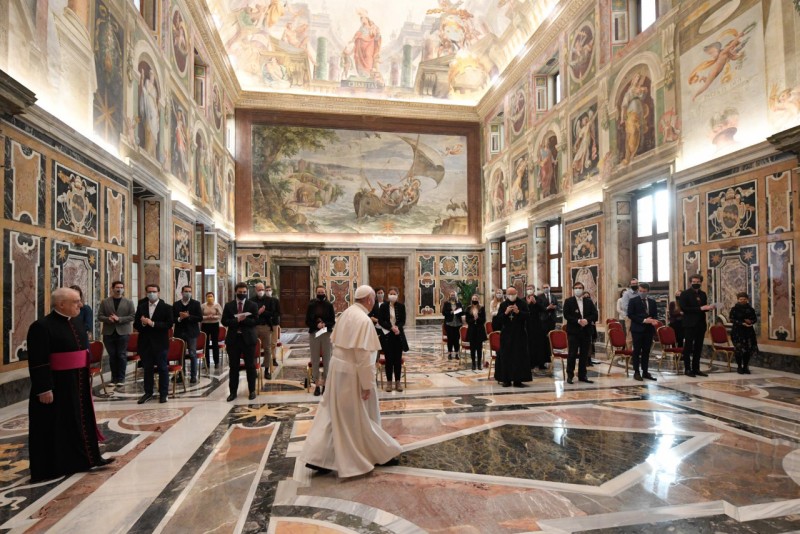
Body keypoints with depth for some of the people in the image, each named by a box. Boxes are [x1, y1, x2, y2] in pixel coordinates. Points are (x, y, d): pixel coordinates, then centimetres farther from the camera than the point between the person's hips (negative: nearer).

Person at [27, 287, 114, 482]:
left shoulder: (76, 322, 9)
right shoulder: (42, 327, -17)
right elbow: (38, 362, -19)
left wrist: (86, 379, 18)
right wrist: (44, 389, -20)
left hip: (77, 384, 8)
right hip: (56, 386, -8)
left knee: (81, 421, 16)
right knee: (55, 427, 5)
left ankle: (88, 458, 28)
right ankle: (51, 468, 20)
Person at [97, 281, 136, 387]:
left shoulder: (129, 302, 4)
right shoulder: (105, 302, 7)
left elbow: (133, 316, -3)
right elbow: (99, 316, 4)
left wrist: (119, 319, -15)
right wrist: (108, 319, -16)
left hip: (123, 332, -1)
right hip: (109, 333, 2)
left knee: (122, 355, 0)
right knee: (112, 356, 7)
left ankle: (121, 378, 7)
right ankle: (114, 377, 18)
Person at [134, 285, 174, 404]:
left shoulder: (166, 307, -3)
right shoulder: (141, 307, 9)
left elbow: (169, 324, -11)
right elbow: (136, 324, 7)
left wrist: (153, 323, -19)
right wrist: (142, 323, -14)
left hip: (160, 343, -3)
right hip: (145, 343, 4)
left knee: (162, 368, 3)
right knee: (147, 368, 11)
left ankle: (163, 394, 12)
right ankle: (148, 393, 22)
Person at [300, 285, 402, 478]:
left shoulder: (347, 313, 5)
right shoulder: (364, 320, -21)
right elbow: (363, 355, -22)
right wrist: (367, 384, -17)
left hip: (338, 366, 8)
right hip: (352, 372, -8)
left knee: (334, 413, 15)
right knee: (359, 416, 8)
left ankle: (319, 458, 18)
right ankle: (379, 454, 28)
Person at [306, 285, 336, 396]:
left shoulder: (329, 305, 2)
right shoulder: (311, 305, 3)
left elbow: (333, 321, 1)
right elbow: (307, 322, 2)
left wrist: (325, 324, -17)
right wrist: (316, 325, -15)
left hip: (326, 334, 0)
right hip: (314, 334, 1)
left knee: (326, 359, 2)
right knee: (315, 360, 3)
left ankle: (325, 384, 12)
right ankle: (317, 385, 11)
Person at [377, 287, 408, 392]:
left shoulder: (401, 306, 3)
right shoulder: (383, 306, -2)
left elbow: (403, 321, 1)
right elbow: (380, 321, -6)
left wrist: (397, 327, -19)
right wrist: (391, 327, -18)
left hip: (398, 335, 2)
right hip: (387, 335, -1)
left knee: (398, 359, 5)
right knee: (389, 359, 1)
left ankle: (398, 381, 14)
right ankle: (389, 381, 11)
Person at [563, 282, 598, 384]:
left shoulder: (589, 301, 11)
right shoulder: (568, 301, 1)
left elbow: (595, 314, 4)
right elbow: (566, 315, -8)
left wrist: (587, 320, -14)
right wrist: (578, 321, -19)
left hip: (586, 331, 4)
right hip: (573, 331, -3)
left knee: (584, 355, 7)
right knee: (572, 354, -3)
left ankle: (582, 375, 17)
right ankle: (570, 375, 5)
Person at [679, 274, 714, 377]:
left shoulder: (703, 294, 14)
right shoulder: (685, 293, -5)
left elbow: (703, 307, 20)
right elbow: (683, 308, -15)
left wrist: (708, 308, -3)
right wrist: (700, 308, -19)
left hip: (701, 324, 6)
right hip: (690, 324, -6)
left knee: (698, 348, 9)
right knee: (688, 347, -1)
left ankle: (696, 368, 16)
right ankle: (687, 369, 4)